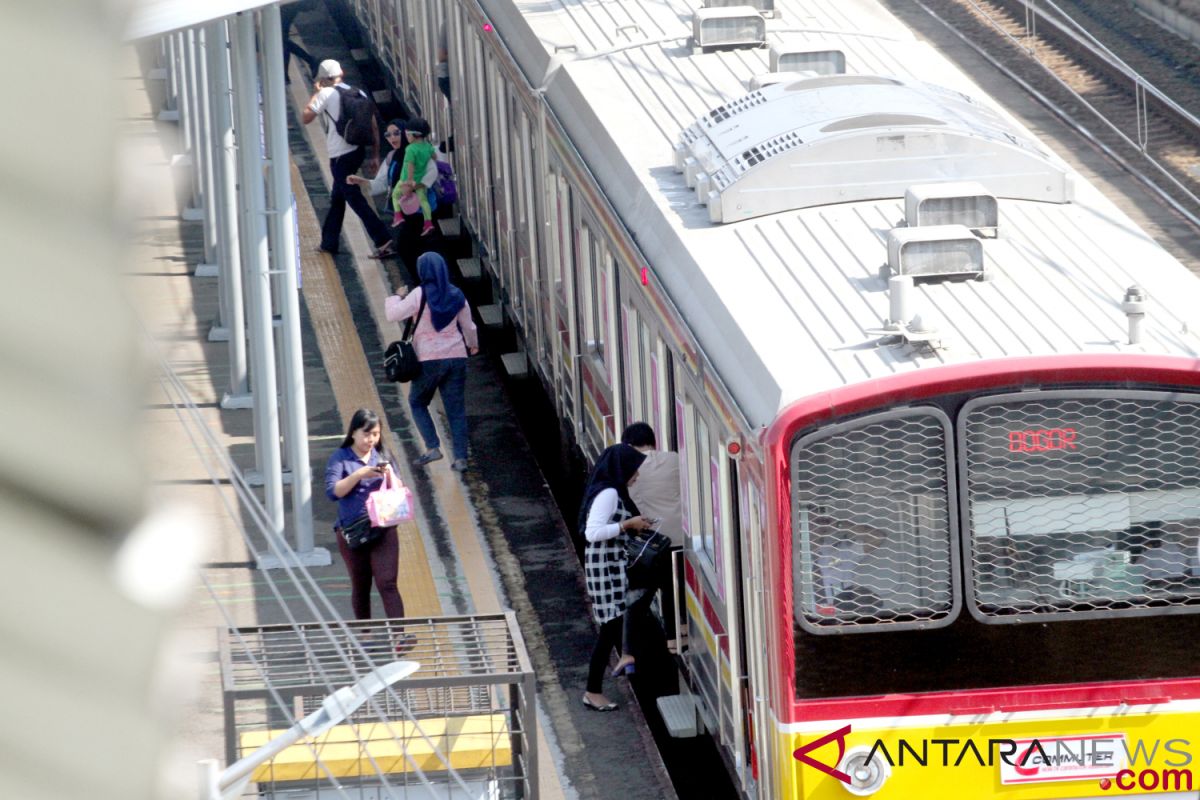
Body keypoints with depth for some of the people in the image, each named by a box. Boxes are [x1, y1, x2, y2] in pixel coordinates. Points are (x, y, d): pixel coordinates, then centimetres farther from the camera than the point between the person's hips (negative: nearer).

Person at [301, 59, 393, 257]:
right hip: (358, 150, 7)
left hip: (340, 155, -7)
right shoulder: (358, 93, 9)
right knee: (337, 198, 19)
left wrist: (315, 94, 11)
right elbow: (373, 126, 7)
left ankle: (383, 238, -16)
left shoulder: (326, 94, -8)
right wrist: (375, 155, 11)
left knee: (354, 198, -6)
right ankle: (329, 242, 27)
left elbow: (306, 117, -1)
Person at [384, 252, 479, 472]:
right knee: (456, 408, 8)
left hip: (429, 359, -4)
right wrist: (473, 345, 34)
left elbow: (393, 314, -12)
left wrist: (397, 297, 8)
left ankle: (432, 447, -1)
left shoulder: (420, 295, -12)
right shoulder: (456, 295, 3)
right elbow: (468, 326, 15)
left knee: (417, 402, 14)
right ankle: (460, 457, 3)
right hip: (456, 357, 4)